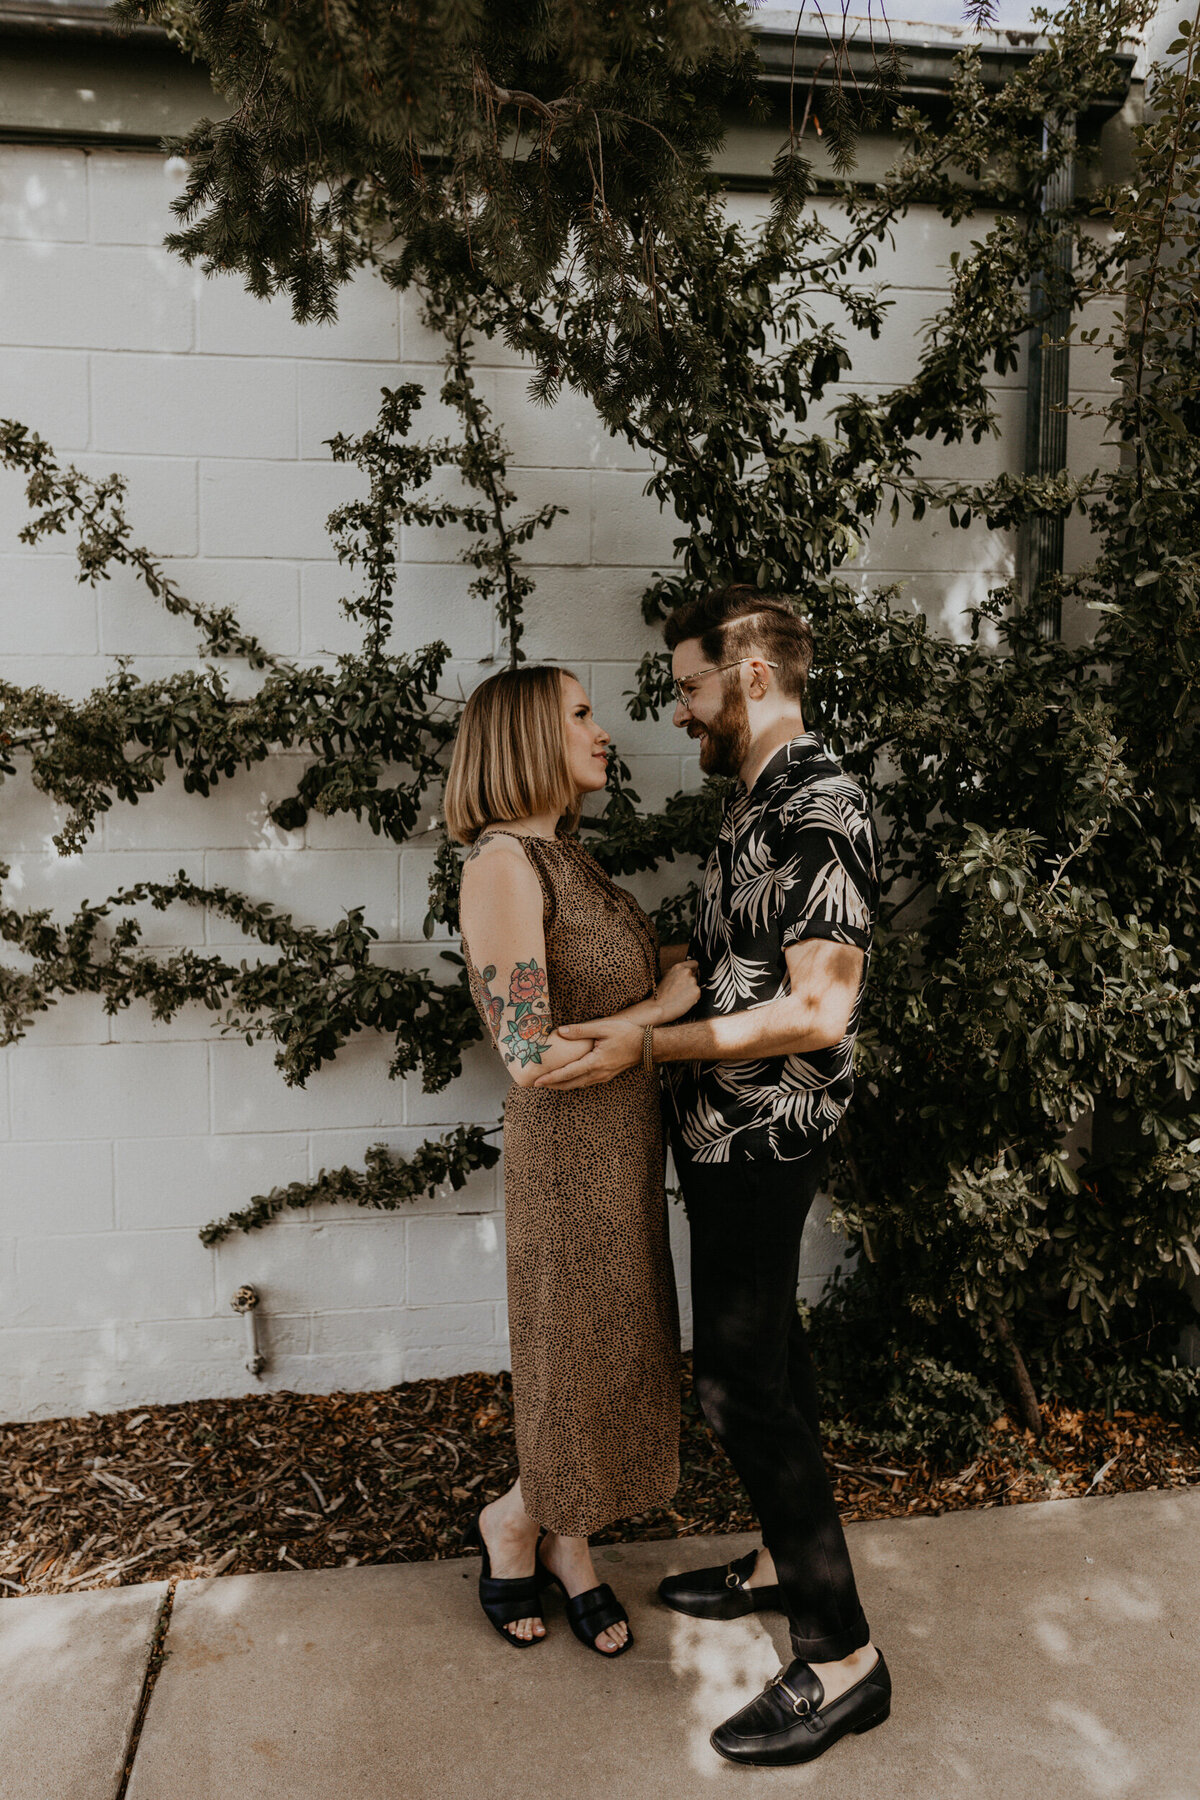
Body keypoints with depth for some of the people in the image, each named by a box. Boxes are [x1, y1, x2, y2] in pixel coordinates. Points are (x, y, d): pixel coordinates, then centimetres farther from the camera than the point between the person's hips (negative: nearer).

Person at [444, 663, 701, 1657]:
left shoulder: (566, 855, 8)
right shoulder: (503, 864, -21)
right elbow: (532, 1054, -25)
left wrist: (675, 966, 0)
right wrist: (661, 1004, -16)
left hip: (627, 1138, 9)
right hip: (572, 1156, -9)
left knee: (622, 1353, 19)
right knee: (589, 1362, 8)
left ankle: (564, 1546, 39)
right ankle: (510, 1523, 37)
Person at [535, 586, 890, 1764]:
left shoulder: (817, 809, -19)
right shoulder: (762, 802, 11)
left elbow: (817, 1010, -25)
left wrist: (645, 1045, -23)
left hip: (760, 1140, -10)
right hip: (732, 1135, 10)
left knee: (742, 1382, -3)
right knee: (763, 1351, 19)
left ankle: (840, 1656, 11)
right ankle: (786, 1559, 37)